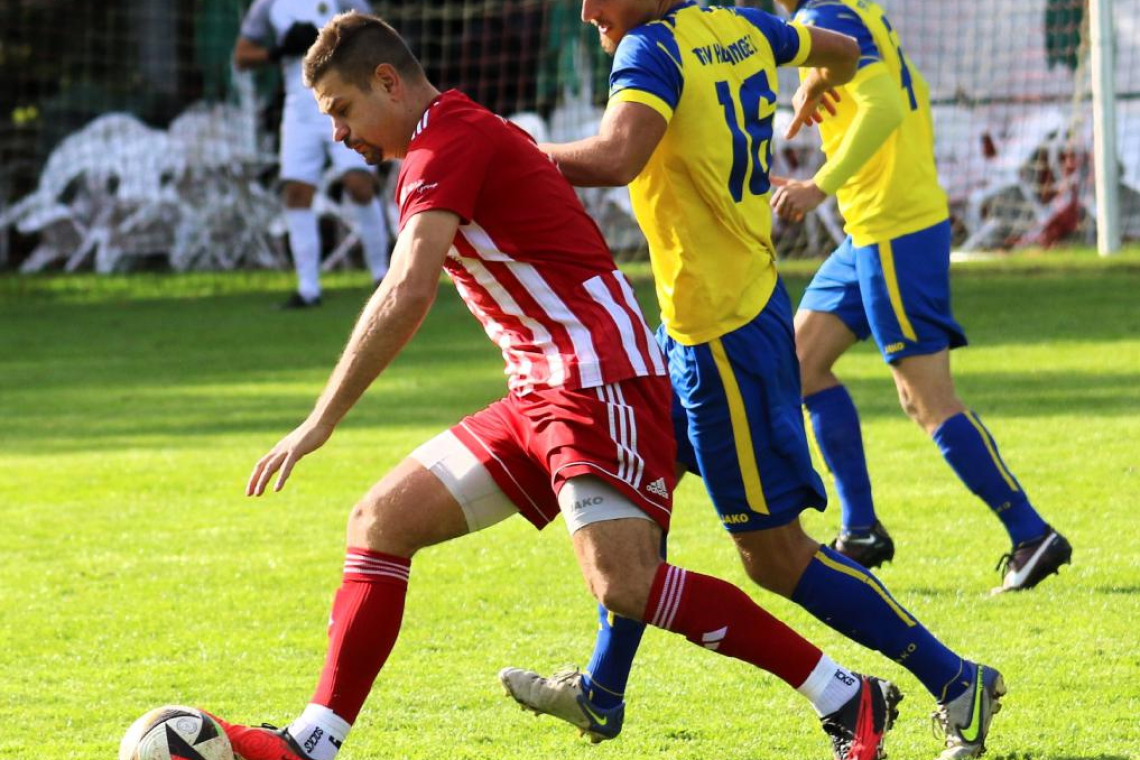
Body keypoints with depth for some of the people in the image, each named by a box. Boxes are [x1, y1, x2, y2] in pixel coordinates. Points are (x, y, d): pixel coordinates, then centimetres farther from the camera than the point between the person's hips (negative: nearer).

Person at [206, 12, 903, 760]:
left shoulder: (448, 144, -12)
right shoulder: (464, 137, 19)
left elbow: (408, 295, -24)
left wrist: (322, 422, -24)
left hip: (601, 381, -10)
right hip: (541, 392, 10)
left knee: (623, 583, -23)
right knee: (381, 521, 4)